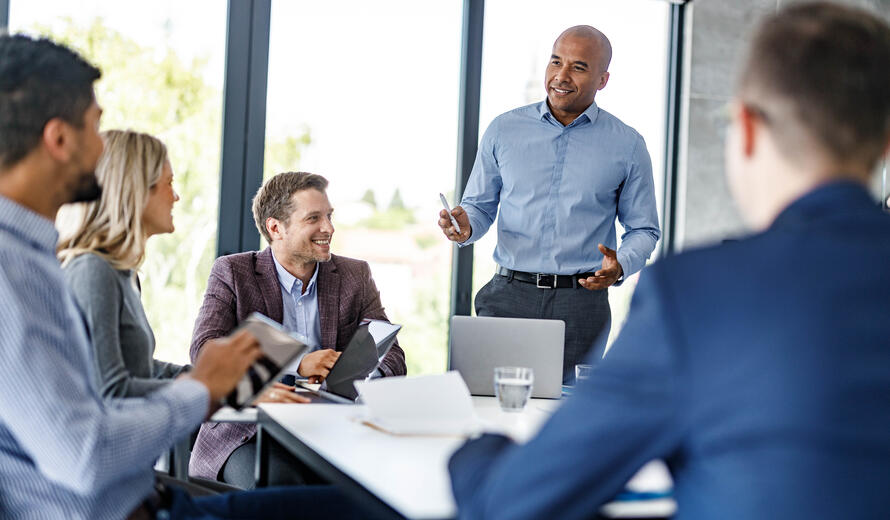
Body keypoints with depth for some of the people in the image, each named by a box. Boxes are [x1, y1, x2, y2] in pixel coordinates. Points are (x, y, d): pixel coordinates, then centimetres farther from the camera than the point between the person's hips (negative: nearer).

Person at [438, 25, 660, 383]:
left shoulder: (627, 146, 5)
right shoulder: (504, 130, 8)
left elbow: (643, 230, 10)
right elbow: (480, 205, 15)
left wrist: (620, 266, -10)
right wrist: (466, 226, -7)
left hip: (582, 303, 0)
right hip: (509, 298, 1)